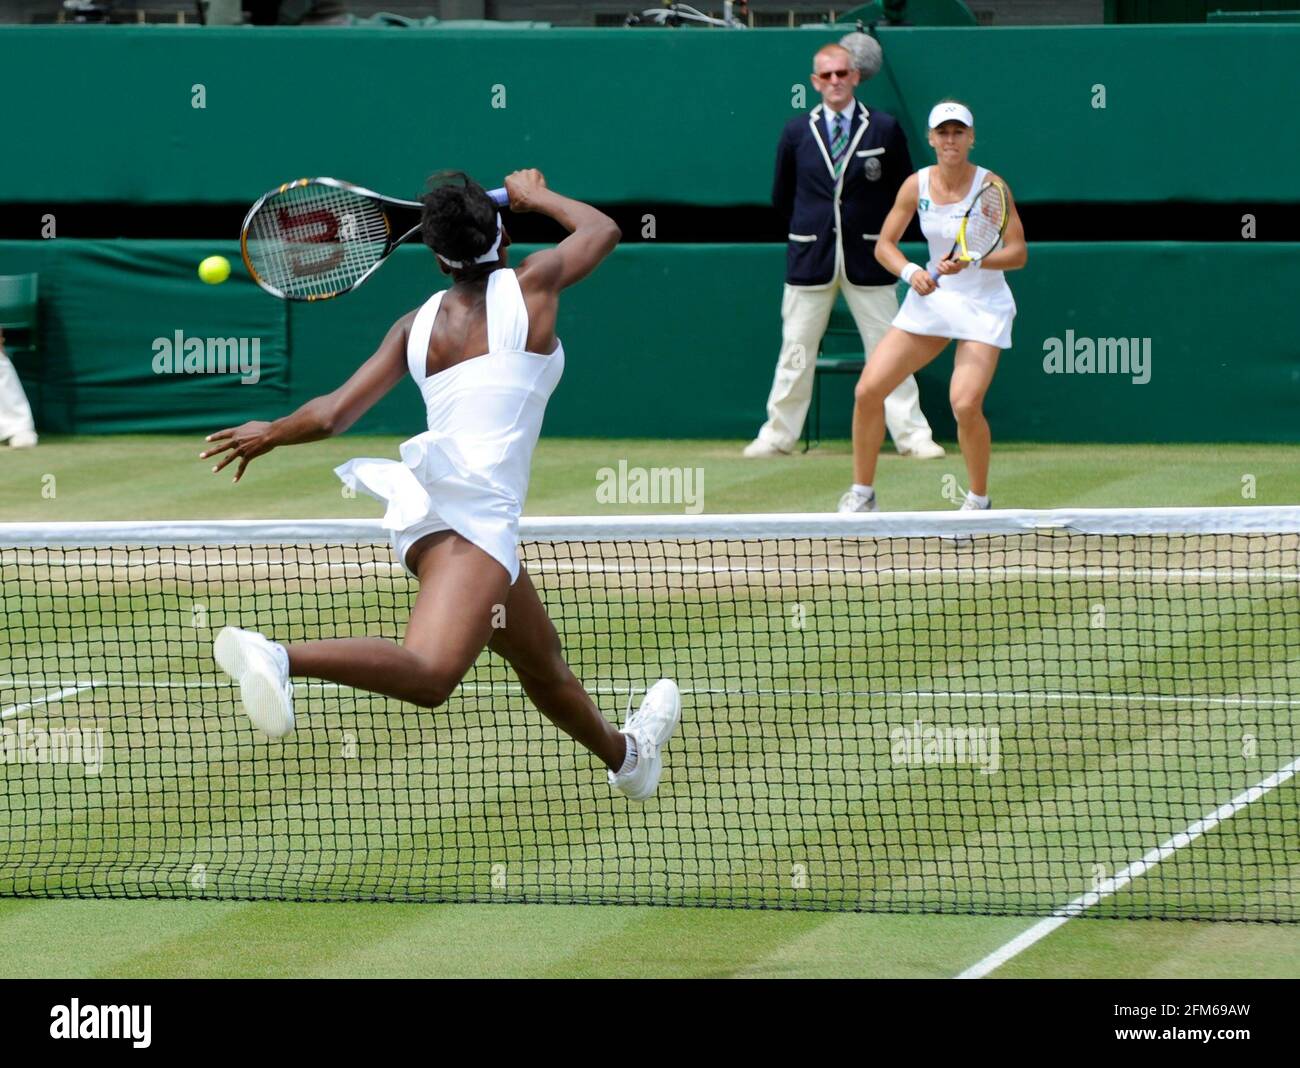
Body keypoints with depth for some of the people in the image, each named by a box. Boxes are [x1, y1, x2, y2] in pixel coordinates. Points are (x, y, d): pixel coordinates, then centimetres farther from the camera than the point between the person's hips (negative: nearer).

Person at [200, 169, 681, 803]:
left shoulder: (417, 326, 13)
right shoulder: (528, 286, 4)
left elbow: (331, 416, 7)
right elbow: (603, 229, 24)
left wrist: (269, 433, 26)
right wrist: (537, 196, 40)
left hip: (422, 509, 7)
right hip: (476, 508, -7)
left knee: (542, 662, 29)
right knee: (429, 674, -28)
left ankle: (623, 753, 51)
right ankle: (281, 657, -48)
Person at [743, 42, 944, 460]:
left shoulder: (885, 129, 1)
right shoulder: (796, 132, 5)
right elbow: (782, 198, 14)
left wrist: (881, 234, 3)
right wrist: (808, 230, 12)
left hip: (867, 258, -1)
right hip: (810, 259, 1)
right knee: (796, 351, 5)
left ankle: (912, 436, 2)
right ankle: (778, 435, 13)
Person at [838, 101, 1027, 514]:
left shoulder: (991, 185, -14)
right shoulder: (916, 185, -3)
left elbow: (1018, 253, -13)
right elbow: (884, 245, 3)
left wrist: (970, 262, -28)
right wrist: (910, 271, -16)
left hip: (983, 305, -4)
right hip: (932, 298, 4)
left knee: (965, 404, -22)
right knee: (868, 390, -5)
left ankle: (978, 499, 1)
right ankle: (862, 493, 11)